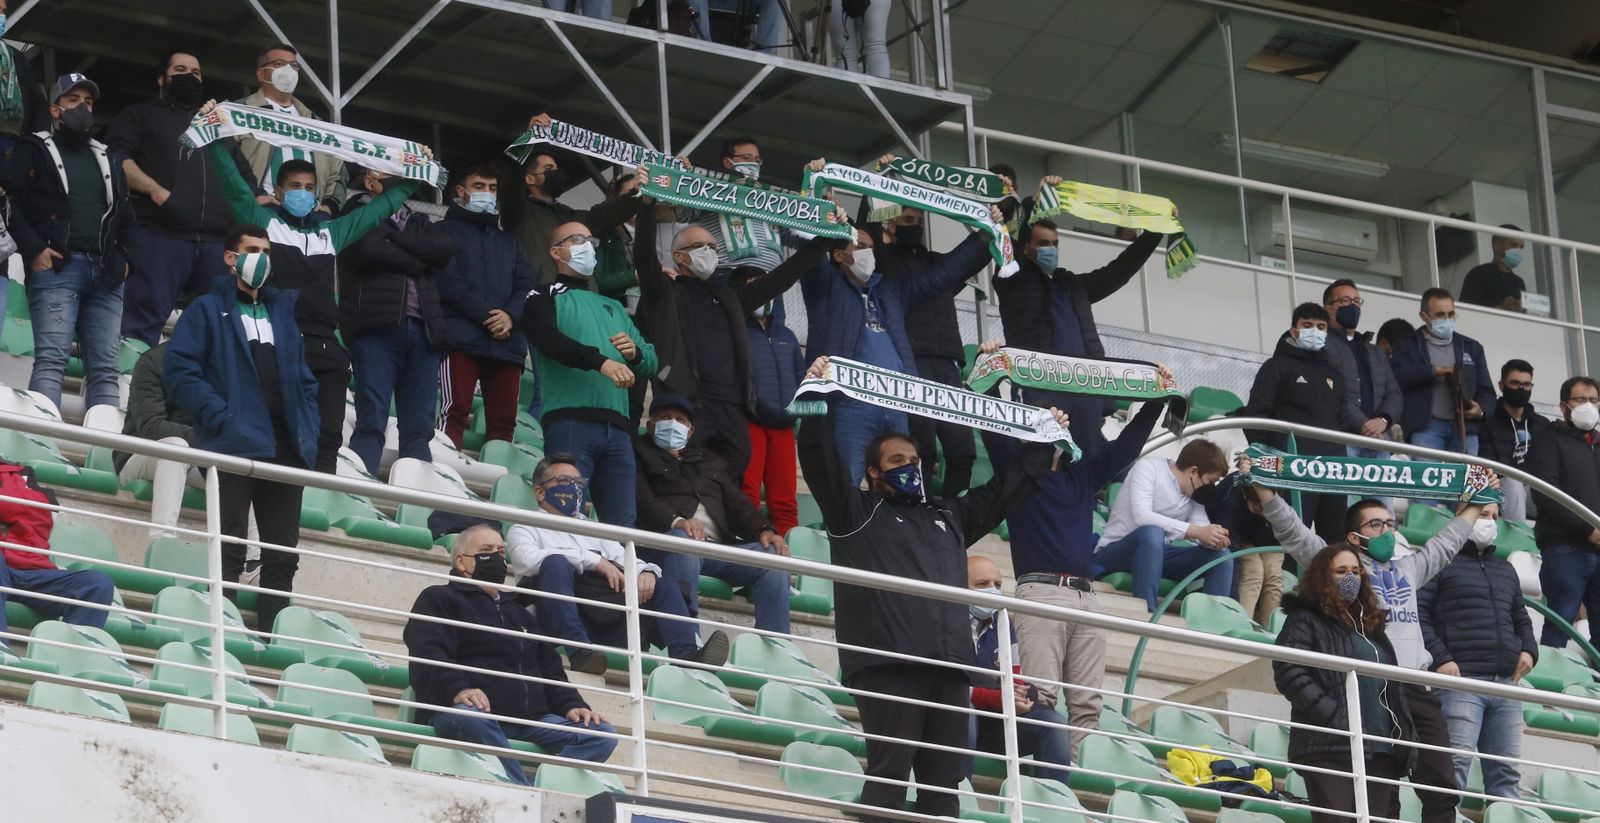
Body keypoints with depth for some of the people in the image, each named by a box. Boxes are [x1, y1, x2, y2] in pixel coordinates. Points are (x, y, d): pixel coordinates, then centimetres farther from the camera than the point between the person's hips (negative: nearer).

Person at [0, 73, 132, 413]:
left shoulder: (105, 158, 26)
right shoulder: (34, 150, 9)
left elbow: (124, 212, 31)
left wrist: (123, 256, 15)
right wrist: (33, 250, -13)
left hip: (105, 272, 6)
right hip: (56, 267, -6)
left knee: (105, 366, -2)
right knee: (52, 358, -19)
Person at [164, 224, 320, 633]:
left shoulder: (282, 310, 22)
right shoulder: (208, 310, 6)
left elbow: (303, 376, 23)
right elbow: (180, 371, -5)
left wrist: (308, 429, 8)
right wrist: (221, 417, -15)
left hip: (286, 445, 5)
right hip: (234, 444, -5)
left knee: (282, 553, 4)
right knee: (230, 549, -10)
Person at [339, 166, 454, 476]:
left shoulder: (416, 221, 26)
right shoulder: (358, 213, 10)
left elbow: (445, 247, 6)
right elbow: (370, 251, -10)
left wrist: (396, 234, -1)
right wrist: (418, 261, 1)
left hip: (422, 329, 5)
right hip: (376, 326, -5)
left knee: (419, 427, 0)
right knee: (371, 421, -13)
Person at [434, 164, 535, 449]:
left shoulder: (508, 240, 26)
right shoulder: (447, 231, 10)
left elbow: (526, 284, 13)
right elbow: (448, 281, -5)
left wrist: (511, 316, -8)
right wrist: (486, 316, -11)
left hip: (507, 342, 5)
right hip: (462, 338, -5)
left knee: (504, 420, -1)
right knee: (456, 412, -15)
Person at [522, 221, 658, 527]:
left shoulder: (613, 307, 30)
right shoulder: (545, 297, 11)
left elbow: (652, 362, 25)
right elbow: (549, 340, -10)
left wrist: (635, 353, 1)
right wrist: (601, 361, -23)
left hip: (617, 426, 6)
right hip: (569, 420, -6)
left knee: (624, 521, -2)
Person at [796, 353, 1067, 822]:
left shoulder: (949, 517, 29)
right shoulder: (856, 511, 13)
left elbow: (1006, 489, 37)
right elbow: (820, 461, 1)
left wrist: (1045, 442, 38)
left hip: (949, 667, 6)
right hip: (887, 664, -6)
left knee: (944, 779, 1)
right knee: (889, 770, -13)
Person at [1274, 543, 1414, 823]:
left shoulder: (1371, 624, 25)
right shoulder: (1305, 621, 3)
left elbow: (1394, 684, 29)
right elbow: (1290, 675, -11)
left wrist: (1403, 734, 14)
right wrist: (1334, 716, -18)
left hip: (1380, 748, 7)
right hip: (1330, 749, -7)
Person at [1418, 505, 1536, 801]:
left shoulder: (1506, 571, 27)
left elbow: (1521, 619, 34)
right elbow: (1418, 613, -3)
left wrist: (1529, 650, 13)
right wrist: (1440, 658, -13)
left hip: (1506, 683, 7)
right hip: (1461, 678, -7)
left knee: (1506, 770, 3)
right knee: (1456, 762, -16)